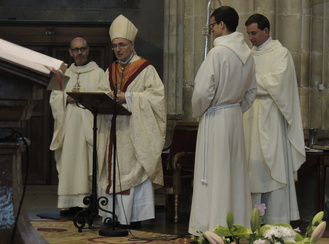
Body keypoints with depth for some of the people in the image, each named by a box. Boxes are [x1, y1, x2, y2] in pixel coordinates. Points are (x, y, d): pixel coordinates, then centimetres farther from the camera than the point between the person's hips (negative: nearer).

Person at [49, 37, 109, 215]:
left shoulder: (98, 73, 8)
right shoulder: (65, 74, 19)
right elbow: (54, 98, 12)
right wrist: (66, 98, -8)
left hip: (89, 124, -3)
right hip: (69, 125, 3)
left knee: (89, 161, -10)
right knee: (69, 162, -2)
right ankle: (71, 203, -2)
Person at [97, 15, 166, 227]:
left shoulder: (145, 69, -1)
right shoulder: (111, 71, 18)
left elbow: (156, 94, -11)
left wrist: (128, 97, -18)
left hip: (136, 131, -6)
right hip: (114, 128, 6)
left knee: (135, 171, -8)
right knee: (115, 172, 2)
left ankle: (135, 217, -6)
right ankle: (116, 215, 5)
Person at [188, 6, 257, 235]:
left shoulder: (218, 52, -18)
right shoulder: (247, 53, 5)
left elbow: (203, 91, -20)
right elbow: (251, 91, 13)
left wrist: (197, 111, -2)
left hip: (215, 119, -7)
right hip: (236, 116, 7)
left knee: (214, 175, -1)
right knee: (234, 173, 13)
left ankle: (213, 227, 3)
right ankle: (238, 223, 19)